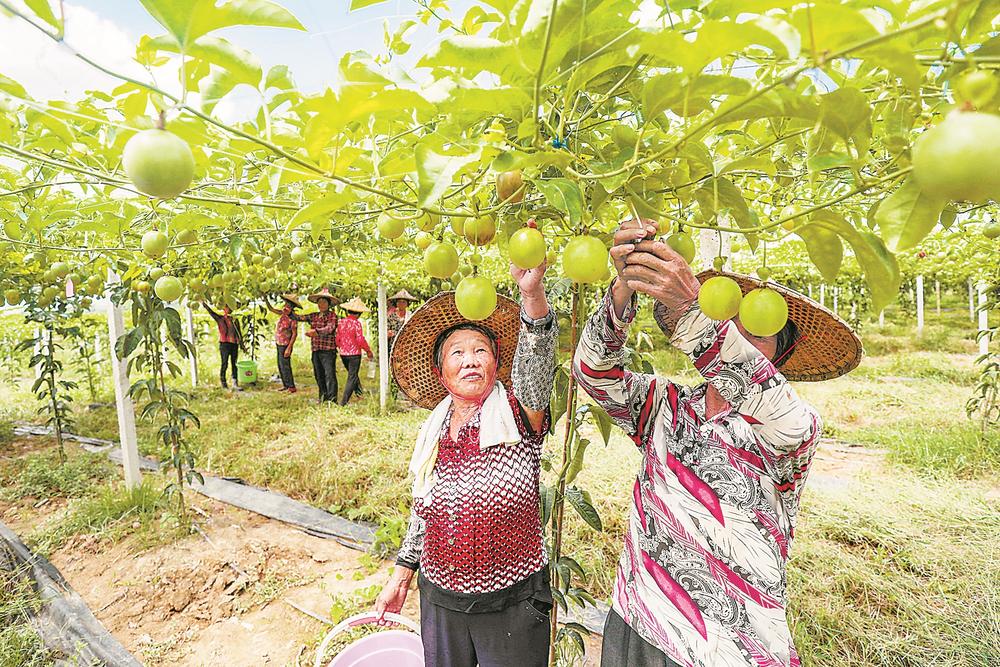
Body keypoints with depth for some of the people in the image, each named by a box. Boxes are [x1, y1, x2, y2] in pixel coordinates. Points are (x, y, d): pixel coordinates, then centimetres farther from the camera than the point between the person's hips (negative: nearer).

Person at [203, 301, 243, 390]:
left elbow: (239, 333, 14)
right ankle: (223, 383, 11)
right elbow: (211, 312, -9)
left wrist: (241, 344, 12)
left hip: (234, 344, 3)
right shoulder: (220, 319, 2)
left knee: (234, 364, 4)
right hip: (224, 344, -3)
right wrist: (203, 303, -19)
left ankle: (235, 384, 7)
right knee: (224, 364, 0)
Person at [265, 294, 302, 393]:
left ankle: (291, 387, 2)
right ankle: (285, 385, 23)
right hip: (279, 344, 9)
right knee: (280, 366, 14)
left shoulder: (293, 318, -18)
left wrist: (289, 348, -20)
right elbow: (271, 309, 19)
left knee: (285, 366, -6)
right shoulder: (283, 314, 5)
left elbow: (294, 334, -19)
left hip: (285, 345, -9)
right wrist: (266, 300, 7)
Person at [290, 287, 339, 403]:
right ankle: (323, 397, 24)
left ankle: (332, 399, -10)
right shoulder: (313, 316, 16)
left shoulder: (332, 315, -3)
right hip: (315, 350, 7)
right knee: (319, 375, 12)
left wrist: (315, 331, -28)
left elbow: (330, 328, -18)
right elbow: (299, 317, 14)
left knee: (329, 374, -10)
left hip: (328, 350, -7)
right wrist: (289, 312, -3)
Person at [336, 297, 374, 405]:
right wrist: (368, 351, -4)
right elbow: (360, 340, -16)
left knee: (352, 374, 23)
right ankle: (343, 402, -3)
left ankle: (359, 394, 34)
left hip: (343, 354, 6)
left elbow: (337, 339, 9)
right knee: (352, 377, 1)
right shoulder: (356, 323, -13)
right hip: (354, 354, -6)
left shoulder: (341, 322, 4)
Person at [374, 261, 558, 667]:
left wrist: (532, 292, -50)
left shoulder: (517, 419, -14)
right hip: (439, 600, 4)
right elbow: (421, 512, 11)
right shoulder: (432, 434, -1)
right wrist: (401, 576, 13)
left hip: (512, 604, -4)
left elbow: (535, 363, -35)